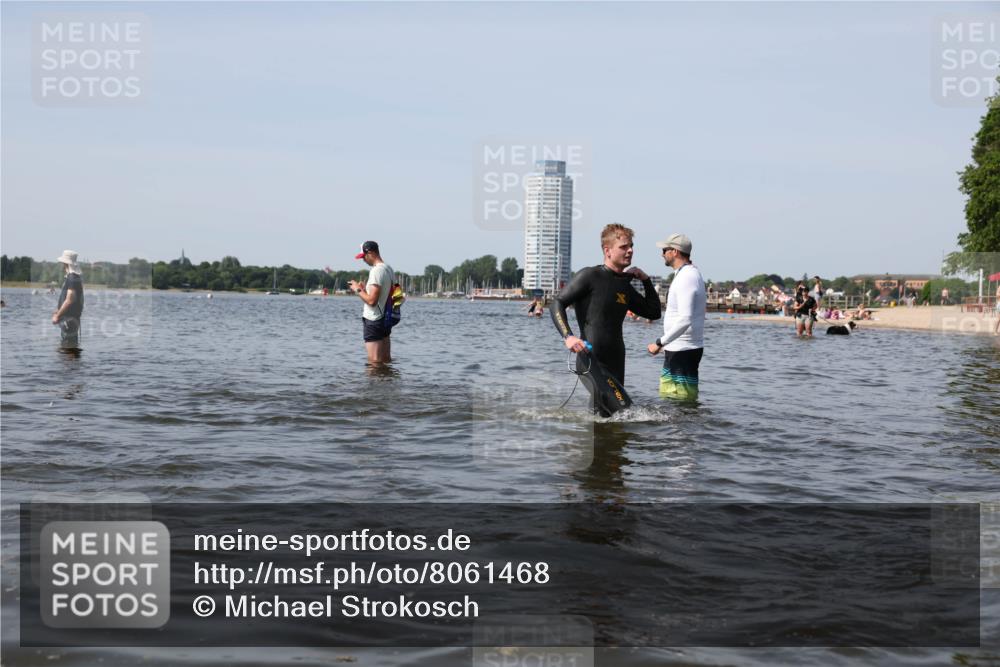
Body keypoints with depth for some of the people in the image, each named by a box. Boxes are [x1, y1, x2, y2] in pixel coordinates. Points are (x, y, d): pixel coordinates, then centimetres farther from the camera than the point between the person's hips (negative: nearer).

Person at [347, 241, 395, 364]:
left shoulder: (376, 271, -18)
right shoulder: (389, 269, 10)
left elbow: (372, 300, -23)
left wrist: (358, 290, -8)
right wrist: (365, 288, 14)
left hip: (374, 321, -9)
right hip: (385, 319, 9)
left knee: (374, 362, -5)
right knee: (386, 360, 15)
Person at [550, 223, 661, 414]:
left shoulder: (625, 285, 16)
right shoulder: (590, 276, -6)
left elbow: (654, 312, 24)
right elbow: (557, 304, -9)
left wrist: (646, 280, 12)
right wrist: (568, 336, -24)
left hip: (616, 364, 7)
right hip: (591, 362, -7)